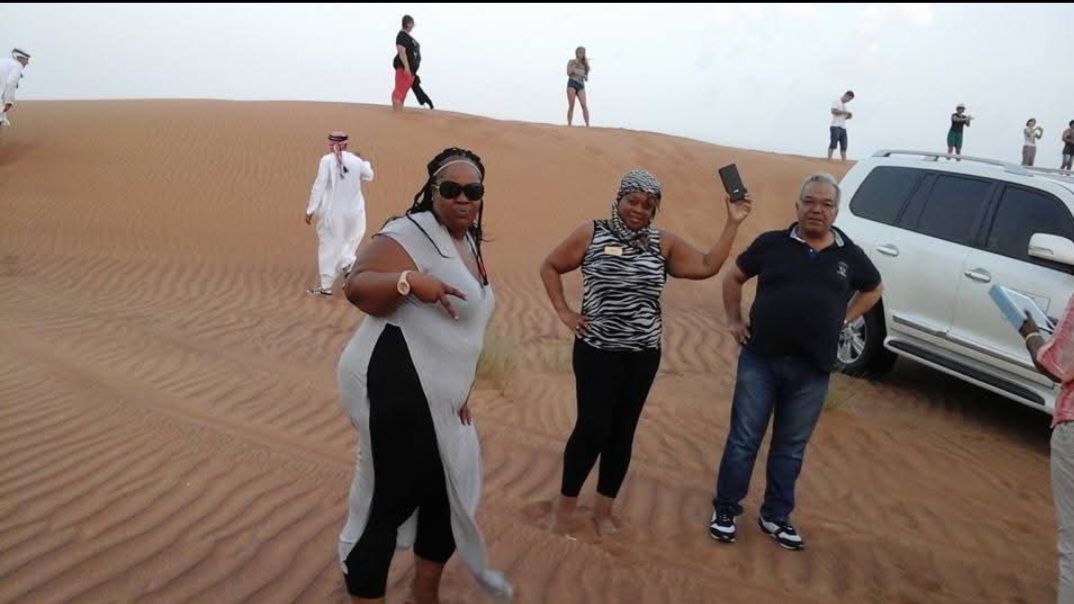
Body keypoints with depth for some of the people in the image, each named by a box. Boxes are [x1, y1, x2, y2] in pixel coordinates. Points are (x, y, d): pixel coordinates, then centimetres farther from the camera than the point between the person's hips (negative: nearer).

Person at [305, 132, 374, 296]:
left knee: (328, 246, 7)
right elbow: (369, 175, 19)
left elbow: (319, 186, -13)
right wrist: (367, 164, 41)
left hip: (331, 211, -3)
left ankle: (326, 286, 11)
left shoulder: (327, 160, -12)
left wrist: (310, 210, -6)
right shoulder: (356, 161, -1)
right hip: (353, 211, 3)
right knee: (348, 241, 23)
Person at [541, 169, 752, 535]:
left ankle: (604, 510, 24)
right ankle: (566, 505, 13)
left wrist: (732, 223, -4)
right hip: (597, 350, -3)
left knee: (623, 432, 9)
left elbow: (708, 266, 0)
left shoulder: (664, 243, 3)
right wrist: (563, 312, -2)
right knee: (592, 429, -6)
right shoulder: (591, 235, -4)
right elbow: (550, 267, 6)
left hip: (643, 354, 3)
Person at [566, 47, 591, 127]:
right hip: (572, 84, -2)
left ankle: (587, 125, -20)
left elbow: (586, 79, 19)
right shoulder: (571, 62, 9)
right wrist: (575, 64, -7)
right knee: (571, 106, -6)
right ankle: (569, 125, -3)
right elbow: (568, 73, -7)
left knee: (584, 105, -14)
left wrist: (586, 77, -4)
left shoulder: (585, 64, 18)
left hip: (581, 85, 2)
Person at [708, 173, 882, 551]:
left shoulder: (850, 256, 2)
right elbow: (733, 278, 11)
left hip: (812, 371, 2)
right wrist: (734, 321, 4)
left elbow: (873, 289, 22)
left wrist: (845, 320, 10)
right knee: (743, 439, 5)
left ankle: (776, 517, 27)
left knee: (791, 448, 13)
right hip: (760, 360, -2)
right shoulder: (772, 244, -2)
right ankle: (725, 509, 19)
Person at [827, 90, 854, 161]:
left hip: (843, 128, 8)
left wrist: (849, 116, 8)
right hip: (835, 127, -8)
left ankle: (844, 161, 3)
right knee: (833, 144, -12)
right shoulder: (836, 101, 0)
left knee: (844, 146, 3)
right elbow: (834, 111, -16)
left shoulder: (844, 105, 24)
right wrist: (845, 112, -13)